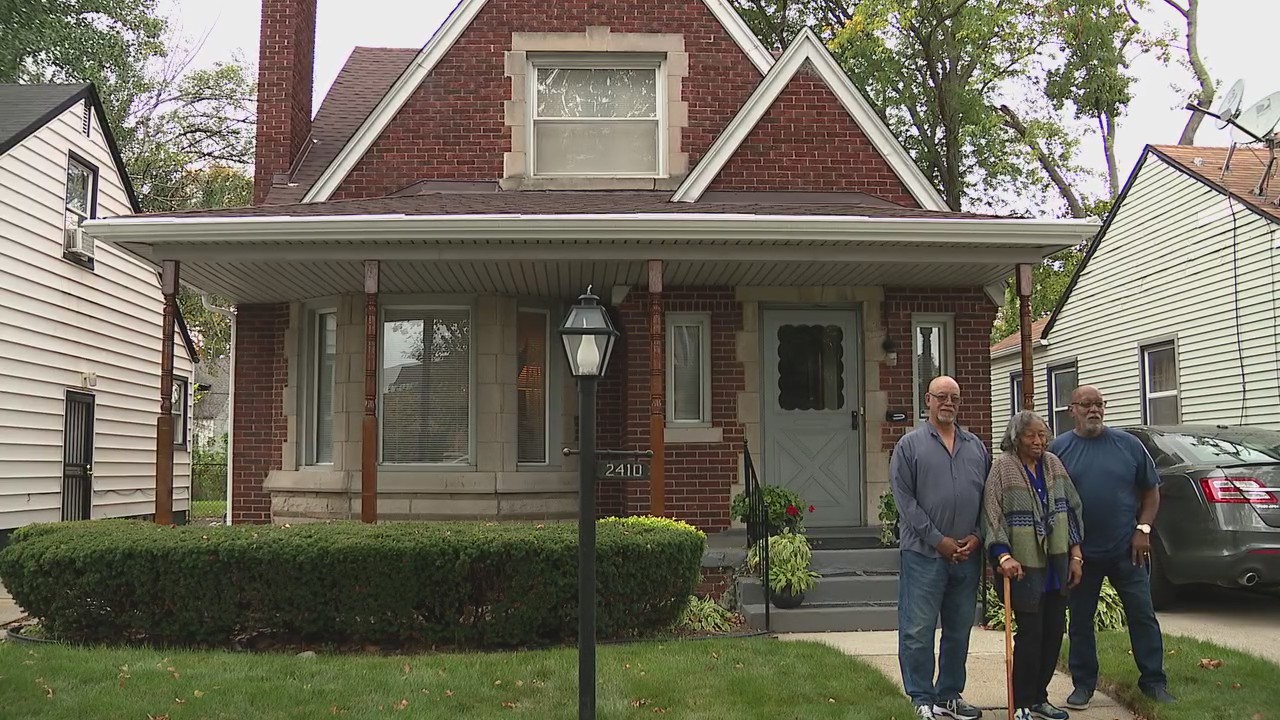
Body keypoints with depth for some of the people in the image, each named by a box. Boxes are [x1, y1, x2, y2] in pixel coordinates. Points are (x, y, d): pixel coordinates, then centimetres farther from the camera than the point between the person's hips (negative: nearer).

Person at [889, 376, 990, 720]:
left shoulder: (976, 446, 12)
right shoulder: (910, 445, -1)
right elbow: (904, 499, -7)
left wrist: (977, 536, -2)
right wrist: (938, 539, -11)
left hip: (968, 554, 5)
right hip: (924, 552, -4)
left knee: (959, 630, 12)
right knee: (918, 630, -2)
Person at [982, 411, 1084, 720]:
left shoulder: (1053, 464, 7)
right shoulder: (1003, 467, -8)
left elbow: (1071, 509, 11)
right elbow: (993, 515, -13)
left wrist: (1075, 555, 8)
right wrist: (1004, 556, -22)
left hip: (1057, 563, 6)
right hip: (1025, 566, -6)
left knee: (1054, 631, 9)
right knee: (1030, 632, -5)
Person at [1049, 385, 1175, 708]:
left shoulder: (1128, 444, 2)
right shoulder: (1059, 448, 0)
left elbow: (1151, 490, 8)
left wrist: (1143, 529, -3)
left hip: (1126, 549, 0)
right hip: (1080, 552, 0)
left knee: (1143, 616, 4)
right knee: (1080, 620, 7)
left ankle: (1154, 681, 16)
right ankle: (1083, 684, 19)